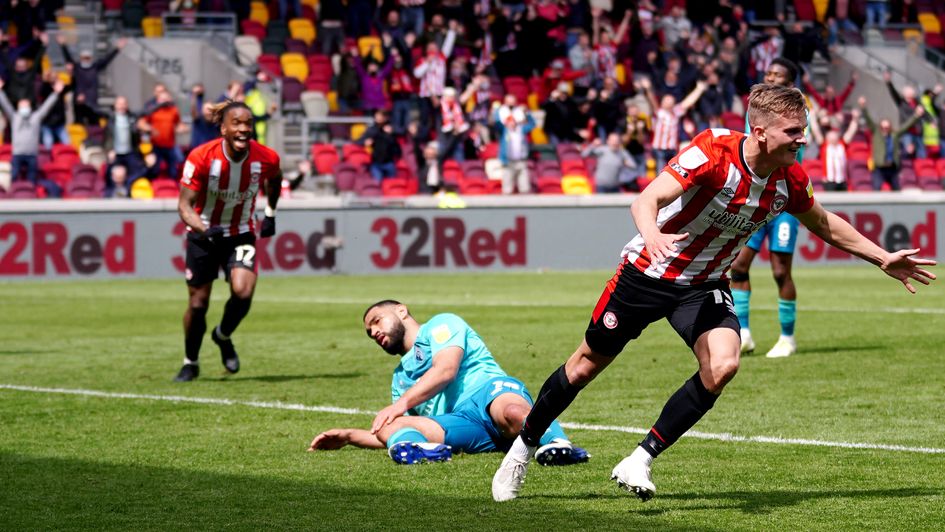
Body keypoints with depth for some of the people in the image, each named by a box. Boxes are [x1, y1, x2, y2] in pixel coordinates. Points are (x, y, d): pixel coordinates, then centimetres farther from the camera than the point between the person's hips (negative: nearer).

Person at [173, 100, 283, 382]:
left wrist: (270, 215, 12)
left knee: (243, 291, -21)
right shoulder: (201, 157, -24)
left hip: (241, 234, 1)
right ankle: (190, 363, 27)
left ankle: (223, 337, 12)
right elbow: (185, 205, -22)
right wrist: (203, 229, -39)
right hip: (204, 235, -1)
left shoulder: (266, 158, -17)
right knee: (198, 302, 2)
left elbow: (274, 179, 10)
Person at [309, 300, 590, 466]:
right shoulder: (401, 377, 40)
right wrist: (348, 436, 31)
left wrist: (402, 402, -12)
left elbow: (446, 370, -2)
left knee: (513, 414, -46)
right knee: (390, 428, -28)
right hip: (460, 426, 5)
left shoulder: (441, 324, 18)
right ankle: (418, 448, -56)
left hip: (488, 388, -5)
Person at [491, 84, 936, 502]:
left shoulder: (790, 181, -10)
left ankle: (639, 462, -12)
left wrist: (884, 259, 10)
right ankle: (523, 449, 31)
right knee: (589, 362, 9)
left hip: (704, 287, 4)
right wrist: (652, 236, -58)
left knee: (722, 366, -23)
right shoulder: (713, 152, -28)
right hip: (647, 274, -4)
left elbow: (826, 226, 11)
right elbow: (647, 200, -37)